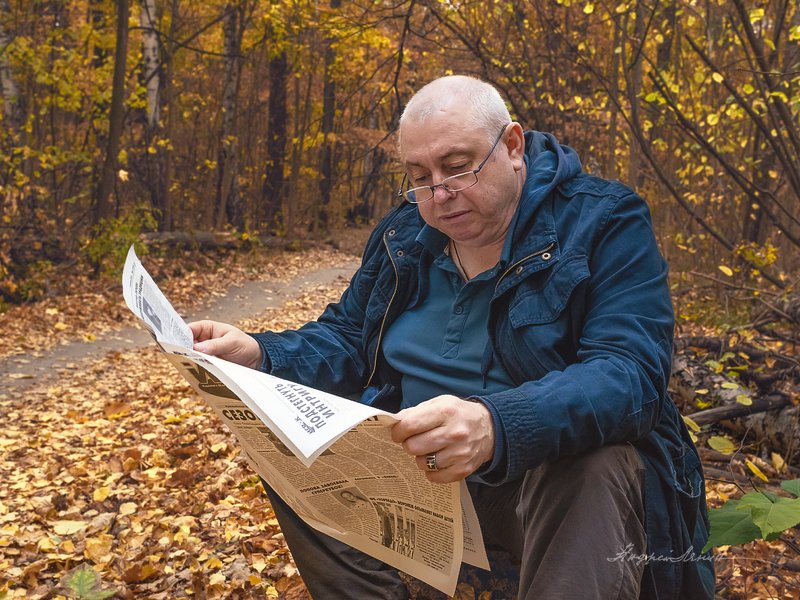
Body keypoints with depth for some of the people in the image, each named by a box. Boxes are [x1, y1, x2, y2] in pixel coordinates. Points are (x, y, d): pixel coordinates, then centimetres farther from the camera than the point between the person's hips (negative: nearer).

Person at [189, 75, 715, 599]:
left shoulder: (604, 222, -12)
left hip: (561, 470, -5)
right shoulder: (405, 233, 6)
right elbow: (347, 341, 13)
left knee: (600, 475, -37)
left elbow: (630, 372, -26)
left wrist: (496, 427, -45)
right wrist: (261, 356, -10)